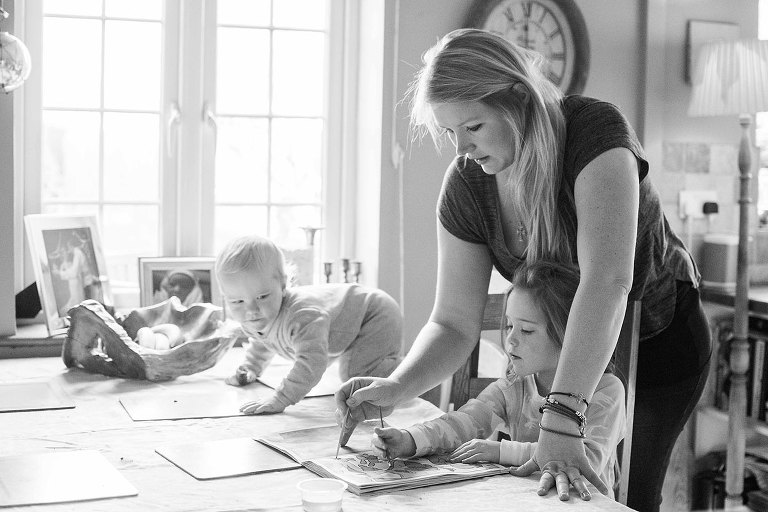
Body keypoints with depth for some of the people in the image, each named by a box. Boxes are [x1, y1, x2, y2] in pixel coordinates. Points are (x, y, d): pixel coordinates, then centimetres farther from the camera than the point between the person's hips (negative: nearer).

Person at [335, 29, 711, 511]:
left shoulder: (595, 130, -32)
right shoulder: (465, 186, -17)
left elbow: (607, 279, -43)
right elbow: (455, 323, -14)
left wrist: (560, 419, -50)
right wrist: (397, 387, -34)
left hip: (659, 340, -4)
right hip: (562, 343, 4)